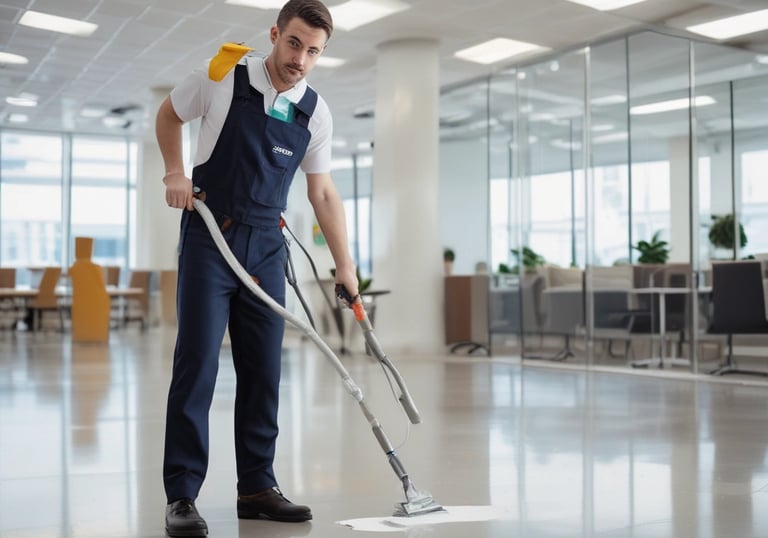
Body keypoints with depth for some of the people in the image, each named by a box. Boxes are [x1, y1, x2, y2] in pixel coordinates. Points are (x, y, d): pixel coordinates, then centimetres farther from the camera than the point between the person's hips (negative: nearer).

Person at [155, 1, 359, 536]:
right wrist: (175, 172, -4)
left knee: (263, 369, 5)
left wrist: (345, 264, 5)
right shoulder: (222, 76, -7)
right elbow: (168, 115, 11)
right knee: (197, 362, -8)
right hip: (208, 236, -3)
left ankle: (257, 486, 17)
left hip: (266, 247, 4)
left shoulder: (316, 112, 2)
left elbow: (324, 193, 8)